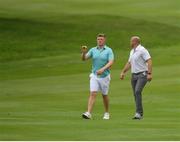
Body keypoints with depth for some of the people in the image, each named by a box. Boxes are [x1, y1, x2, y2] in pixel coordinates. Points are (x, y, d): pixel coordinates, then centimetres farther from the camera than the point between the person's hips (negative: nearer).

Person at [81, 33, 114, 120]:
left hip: (104, 76, -1)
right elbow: (84, 59, -4)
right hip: (94, 75, 1)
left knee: (104, 95, 11)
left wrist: (103, 69, -32)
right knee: (93, 94, -12)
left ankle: (107, 113, 29)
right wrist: (84, 52, -26)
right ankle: (88, 113, -21)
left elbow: (111, 62, -17)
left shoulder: (109, 50, -5)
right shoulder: (93, 50, 4)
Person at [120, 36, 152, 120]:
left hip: (142, 75, -9)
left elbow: (149, 61, -17)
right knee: (136, 94, 5)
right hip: (134, 75, 9)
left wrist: (149, 74, -26)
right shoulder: (132, 51, 17)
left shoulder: (142, 50, -10)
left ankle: (138, 113, -27)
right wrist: (123, 72, 18)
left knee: (137, 91, -24)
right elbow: (129, 63, 26)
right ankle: (140, 114, 11)